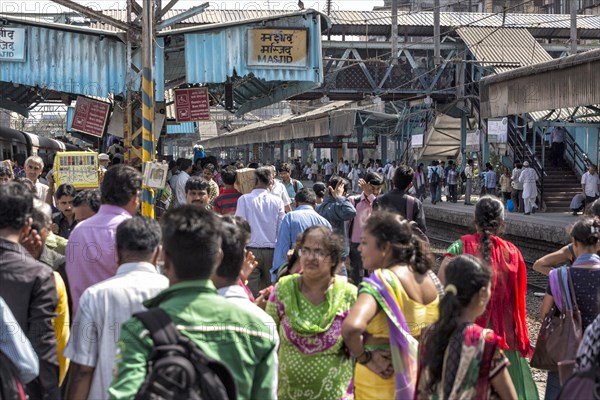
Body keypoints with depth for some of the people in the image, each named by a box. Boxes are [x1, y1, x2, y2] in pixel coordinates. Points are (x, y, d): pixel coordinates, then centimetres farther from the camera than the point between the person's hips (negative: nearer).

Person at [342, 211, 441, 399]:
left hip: (382, 383, -6)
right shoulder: (429, 276, -1)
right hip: (418, 379, 6)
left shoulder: (380, 281, -22)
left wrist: (364, 357, -22)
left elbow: (352, 327, -38)